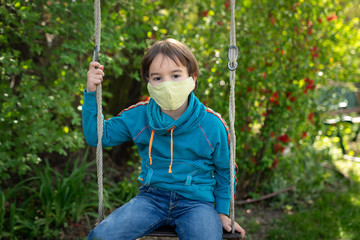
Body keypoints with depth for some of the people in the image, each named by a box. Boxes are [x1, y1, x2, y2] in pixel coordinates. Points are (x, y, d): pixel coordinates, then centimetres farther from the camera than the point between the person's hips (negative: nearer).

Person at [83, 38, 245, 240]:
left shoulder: (212, 125, -5)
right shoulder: (138, 117, 0)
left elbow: (224, 170, 8)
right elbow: (97, 136, 7)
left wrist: (222, 212, 9)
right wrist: (91, 94, -3)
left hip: (196, 202, -1)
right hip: (152, 198, 2)